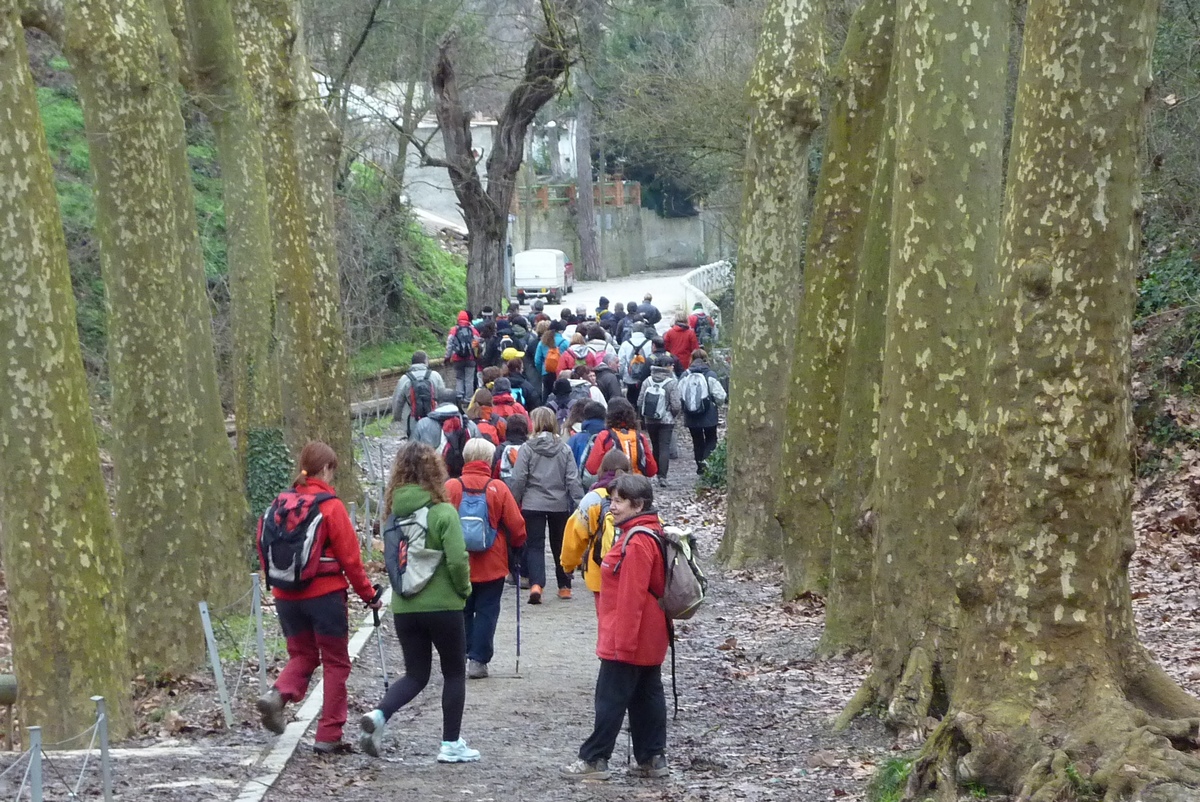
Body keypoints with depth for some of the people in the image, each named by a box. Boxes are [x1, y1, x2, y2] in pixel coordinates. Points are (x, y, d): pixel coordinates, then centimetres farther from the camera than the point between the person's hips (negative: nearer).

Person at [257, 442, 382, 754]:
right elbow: (350, 557, -9)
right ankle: (328, 737, 7)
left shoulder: (280, 505, 2)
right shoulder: (330, 506, -11)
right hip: (325, 595, -4)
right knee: (335, 663, 8)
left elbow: (265, 551, 6)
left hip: (286, 597, 5)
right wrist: (368, 594, 1)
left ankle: (278, 694, -10)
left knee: (302, 654, 20)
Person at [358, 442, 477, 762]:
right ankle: (451, 744, 16)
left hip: (403, 607, 4)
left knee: (415, 673, 15)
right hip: (442, 605, -4)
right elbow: (457, 560, -18)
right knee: (455, 673, 13)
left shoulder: (394, 511, -1)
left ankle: (378, 715, -10)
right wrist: (464, 589, -1)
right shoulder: (443, 512, -15)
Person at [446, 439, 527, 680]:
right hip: (491, 566, -1)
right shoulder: (498, 489, -10)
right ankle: (478, 660, 5)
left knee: (461, 612, 14)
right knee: (486, 612, 8)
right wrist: (517, 546, 15)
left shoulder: (451, 487, -9)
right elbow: (516, 525, -5)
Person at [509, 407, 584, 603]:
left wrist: (514, 503, 3)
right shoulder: (564, 449, 0)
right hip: (559, 505, 3)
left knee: (535, 545, 1)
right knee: (560, 545, 17)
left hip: (533, 505, -2)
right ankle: (564, 587, 25)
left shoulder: (527, 449, -7)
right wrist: (579, 504, 1)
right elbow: (573, 480, -2)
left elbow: (518, 480, -7)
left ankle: (536, 585, -18)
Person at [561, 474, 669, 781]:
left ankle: (594, 760, 3)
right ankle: (652, 759, 17)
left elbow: (631, 597, -24)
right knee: (647, 696, 13)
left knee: (611, 699, -3)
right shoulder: (652, 535, 12)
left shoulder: (636, 543, -21)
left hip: (626, 641, -10)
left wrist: (623, 641, -22)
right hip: (650, 640, 10)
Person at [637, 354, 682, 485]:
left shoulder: (647, 382, -2)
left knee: (655, 447, 16)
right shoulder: (672, 383, -12)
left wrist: (643, 416, 15)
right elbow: (675, 405, -13)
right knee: (665, 447, -3)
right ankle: (662, 476, -11)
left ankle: (657, 473, 23)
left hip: (650, 420, 4)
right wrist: (675, 414, 9)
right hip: (666, 420, -4)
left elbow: (640, 402, -1)